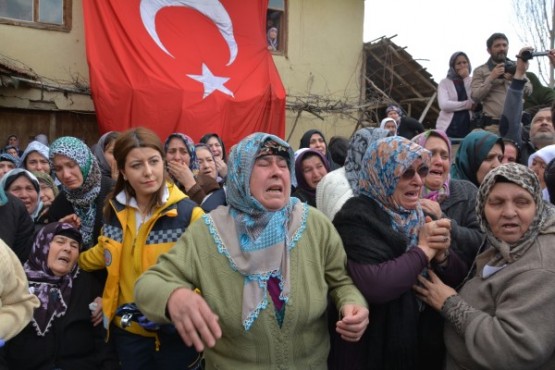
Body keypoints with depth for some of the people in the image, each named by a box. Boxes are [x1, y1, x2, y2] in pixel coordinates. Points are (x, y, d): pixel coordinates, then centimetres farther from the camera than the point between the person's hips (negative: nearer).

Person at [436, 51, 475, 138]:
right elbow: (444, 105, -11)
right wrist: (469, 105, -6)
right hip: (448, 128, -2)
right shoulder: (444, 82, 5)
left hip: (468, 127, 2)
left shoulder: (472, 81, 12)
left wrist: (467, 78, -3)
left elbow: (475, 101, -6)